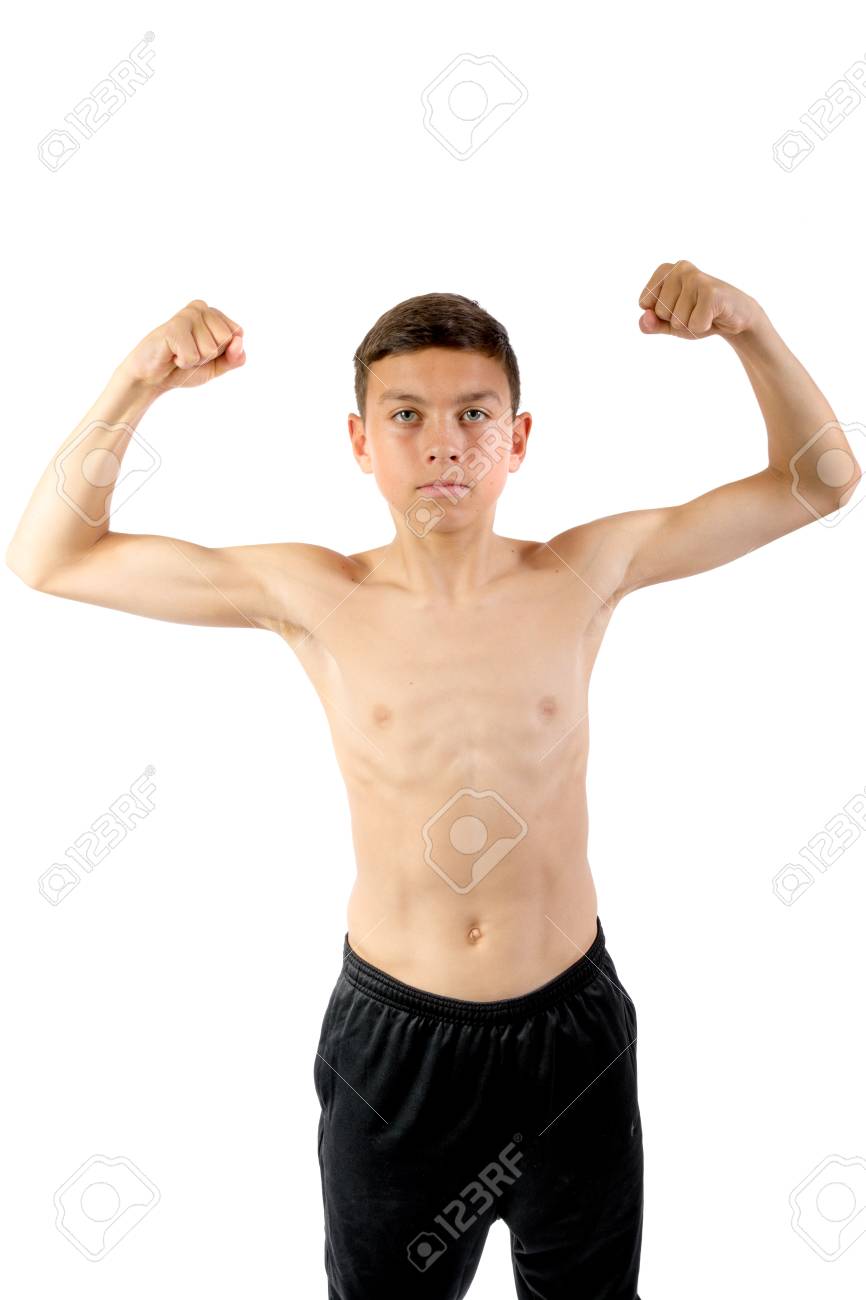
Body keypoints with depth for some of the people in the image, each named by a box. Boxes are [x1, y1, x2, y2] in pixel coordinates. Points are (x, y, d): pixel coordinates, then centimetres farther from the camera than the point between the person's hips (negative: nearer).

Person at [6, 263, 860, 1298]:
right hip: (393, 1039, 0)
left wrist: (746, 326, -19)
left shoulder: (585, 573, -10)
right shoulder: (315, 597, -12)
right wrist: (134, 386, -21)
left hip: (571, 1029, 1)